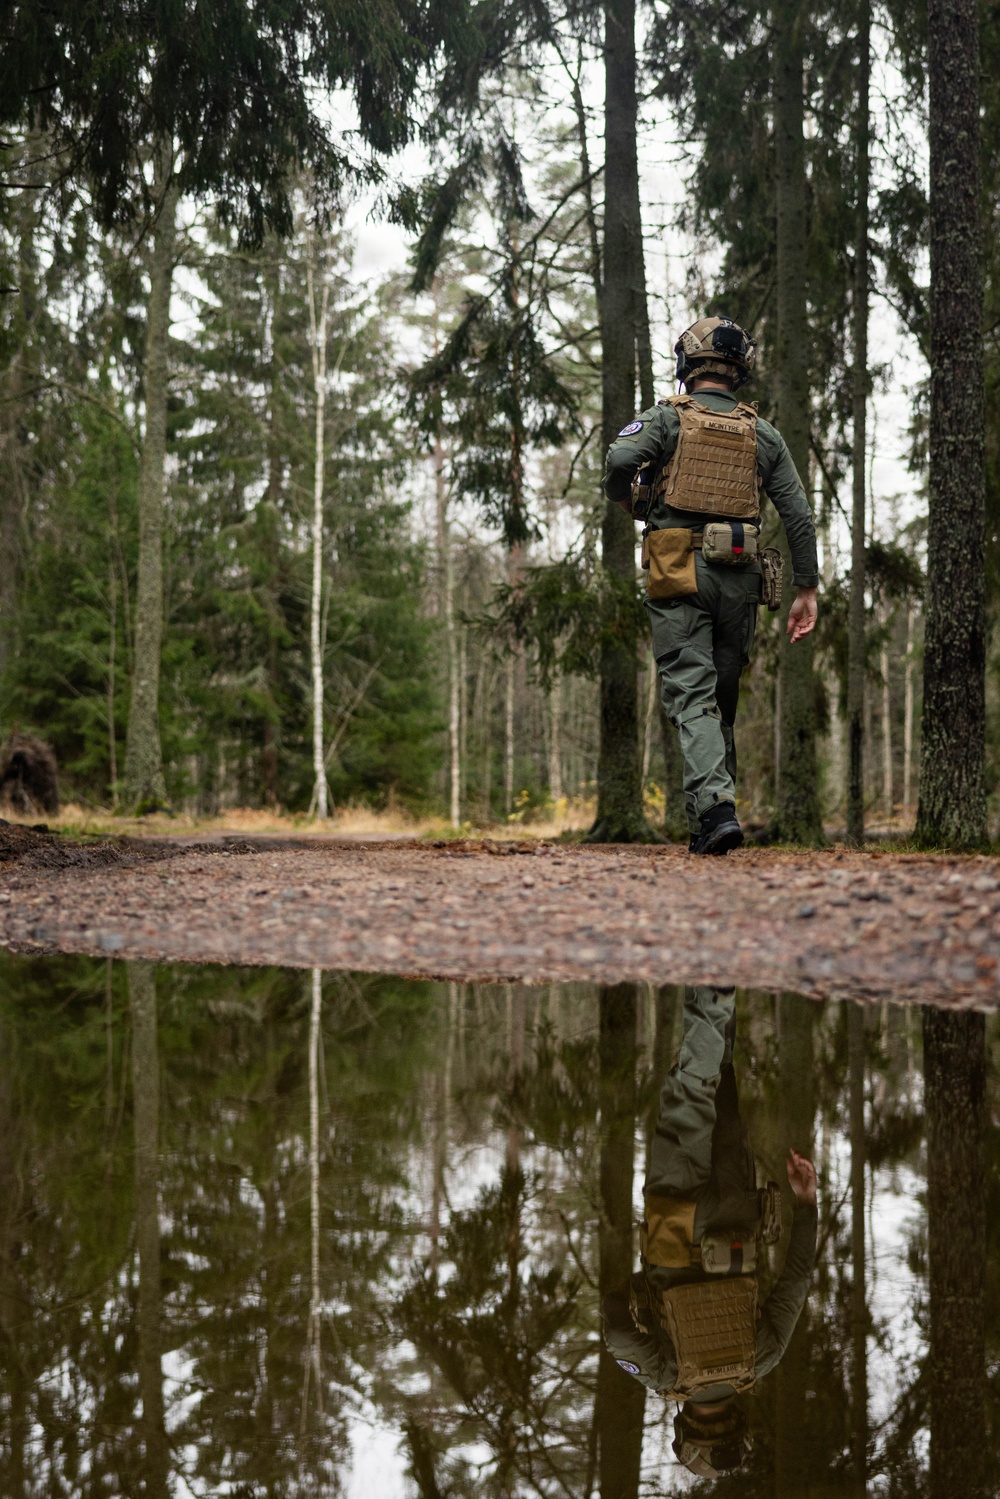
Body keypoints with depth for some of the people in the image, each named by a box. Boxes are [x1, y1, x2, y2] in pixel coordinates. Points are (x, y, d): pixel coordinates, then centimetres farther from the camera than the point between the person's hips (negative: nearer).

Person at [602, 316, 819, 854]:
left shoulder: (666, 417, 3)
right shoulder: (763, 435, 13)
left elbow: (620, 460, -15)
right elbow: (799, 516, 6)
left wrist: (628, 503, 7)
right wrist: (806, 591, 9)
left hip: (680, 573, -3)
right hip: (740, 578, 3)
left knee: (691, 698, -8)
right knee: (723, 700, 14)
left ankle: (716, 808, -25)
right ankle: (713, 816, 17)